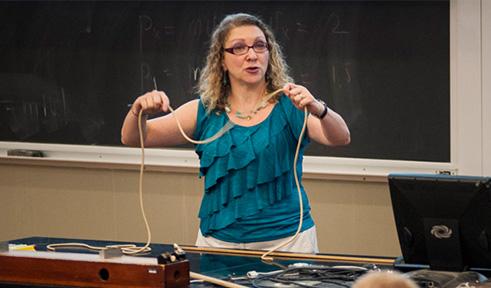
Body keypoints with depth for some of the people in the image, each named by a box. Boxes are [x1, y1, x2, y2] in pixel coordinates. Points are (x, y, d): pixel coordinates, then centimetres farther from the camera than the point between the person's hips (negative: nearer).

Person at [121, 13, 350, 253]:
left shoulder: (290, 106, 0)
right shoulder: (205, 112, 6)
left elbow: (341, 138, -16)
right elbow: (133, 139, 4)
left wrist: (318, 109, -37)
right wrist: (139, 111, -18)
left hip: (286, 241, -2)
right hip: (218, 241, 2)